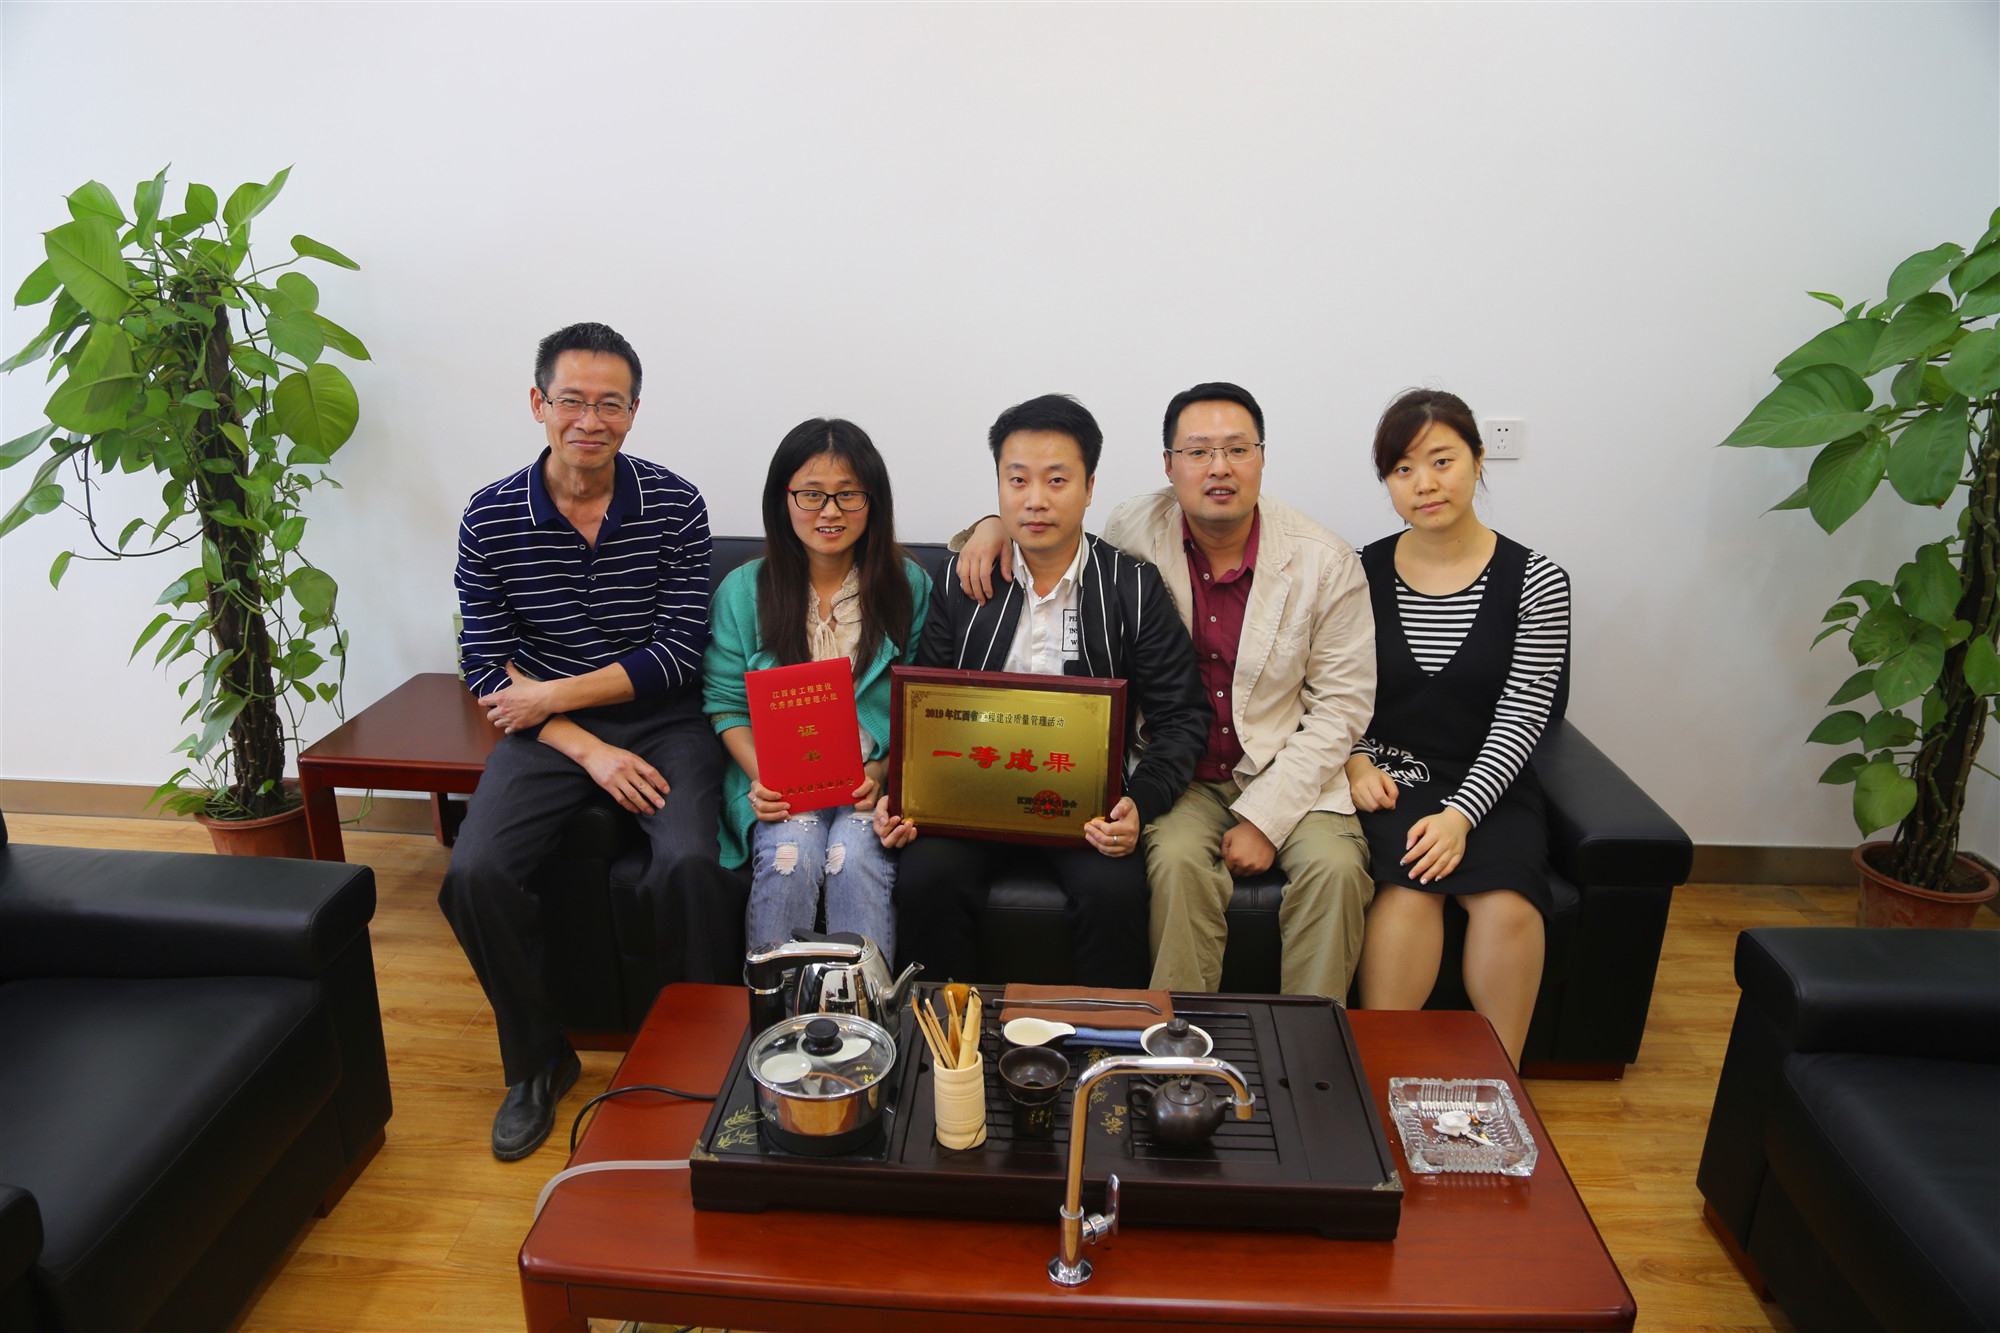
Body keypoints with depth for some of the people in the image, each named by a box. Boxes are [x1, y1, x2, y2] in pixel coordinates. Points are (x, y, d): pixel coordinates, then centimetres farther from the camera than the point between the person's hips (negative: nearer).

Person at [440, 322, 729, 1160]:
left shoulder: (675, 508, -5)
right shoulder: (491, 519, -2)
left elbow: (679, 652, -8)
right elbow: (486, 668, -2)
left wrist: (552, 693, -13)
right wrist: (589, 750, -14)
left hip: (660, 720, -1)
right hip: (547, 733, 2)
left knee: (690, 864, -29)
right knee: (474, 876, -21)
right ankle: (536, 1061, 6)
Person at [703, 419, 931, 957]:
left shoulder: (909, 585, 4)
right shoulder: (744, 589, 5)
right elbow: (725, 702, 6)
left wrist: (881, 774, -14)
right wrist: (760, 775, -12)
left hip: (877, 776, 0)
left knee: (855, 857, -28)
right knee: (791, 854, -28)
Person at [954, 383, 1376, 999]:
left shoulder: (1327, 561, -6)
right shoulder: (1136, 528, -2)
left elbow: (1342, 705, -5)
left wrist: (1264, 816, -14)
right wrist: (997, 524, -6)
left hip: (1288, 771, 0)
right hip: (1179, 775, 0)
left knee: (1335, 867, -26)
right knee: (1178, 859, -29)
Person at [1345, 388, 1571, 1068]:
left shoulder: (1535, 582, -2)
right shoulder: (1363, 572, 2)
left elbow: (1520, 719, -6)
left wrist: (1461, 813, -17)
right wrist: (1354, 758, -10)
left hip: (1488, 783, 0)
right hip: (1389, 775, 0)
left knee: (1507, 902, -27)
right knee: (1408, 889, -29)